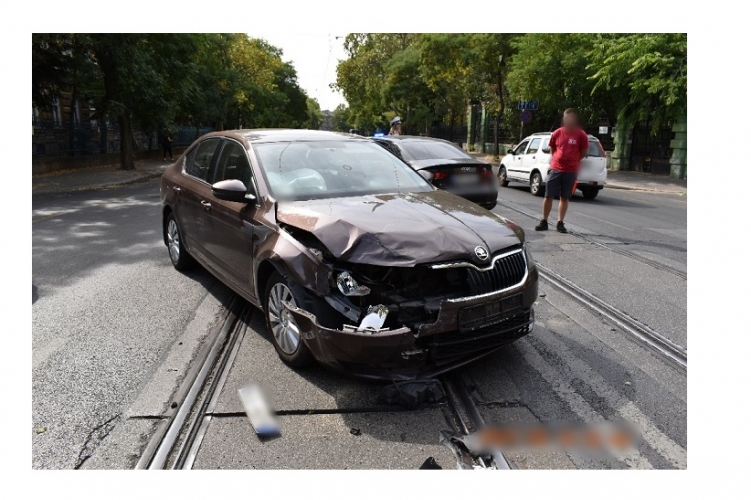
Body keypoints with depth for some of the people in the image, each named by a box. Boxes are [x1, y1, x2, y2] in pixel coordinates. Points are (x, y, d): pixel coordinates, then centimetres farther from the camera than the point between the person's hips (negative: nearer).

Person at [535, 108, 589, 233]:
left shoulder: (581, 135, -3)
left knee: (564, 198, 6)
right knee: (548, 196, 1)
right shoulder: (557, 133, 2)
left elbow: (584, 152, 7)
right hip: (555, 169, 1)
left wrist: (573, 161, 11)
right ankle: (544, 222, 11)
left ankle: (560, 223, 14)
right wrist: (559, 159, 9)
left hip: (571, 171, -1)